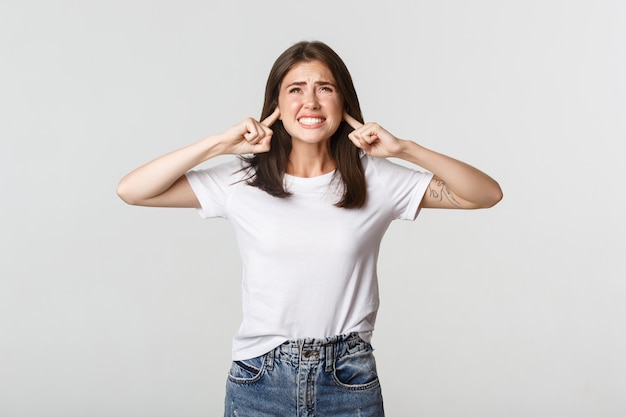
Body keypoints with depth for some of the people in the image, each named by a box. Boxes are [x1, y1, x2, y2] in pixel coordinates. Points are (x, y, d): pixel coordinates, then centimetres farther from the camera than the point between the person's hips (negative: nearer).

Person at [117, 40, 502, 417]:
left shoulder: (375, 179, -3)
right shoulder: (243, 182, -2)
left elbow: (487, 194, -4)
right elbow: (131, 191, -6)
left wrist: (404, 149, -12)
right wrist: (221, 143, -11)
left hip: (349, 381, 0)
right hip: (259, 380, 0)